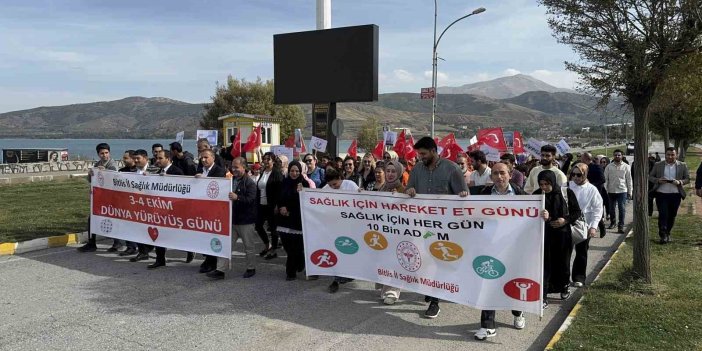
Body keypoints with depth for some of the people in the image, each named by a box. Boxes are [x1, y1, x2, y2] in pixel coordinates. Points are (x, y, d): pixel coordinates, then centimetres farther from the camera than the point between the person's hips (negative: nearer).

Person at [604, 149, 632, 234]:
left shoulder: (626, 167, 1)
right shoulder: (609, 167, 2)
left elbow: (629, 180, 3)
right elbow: (605, 179, 2)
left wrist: (630, 192, 1)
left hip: (622, 191, -1)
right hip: (611, 191, 2)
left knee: (622, 209, -5)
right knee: (611, 208, 12)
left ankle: (621, 226, -1)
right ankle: (612, 222, 32)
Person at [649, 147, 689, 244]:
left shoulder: (682, 166, 5)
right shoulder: (658, 165, 3)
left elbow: (687, 179, 7)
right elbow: (650, 177, 7)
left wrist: (680, 182, -14)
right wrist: (658, 180, -13)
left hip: (675, 195, 2)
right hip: (661, 194, -2)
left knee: (672, 215, 10)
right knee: (663, 214, -8)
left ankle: (667, 233, 26)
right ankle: (663, 235, -6)